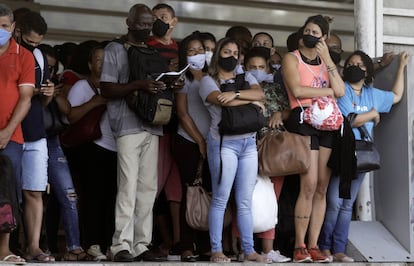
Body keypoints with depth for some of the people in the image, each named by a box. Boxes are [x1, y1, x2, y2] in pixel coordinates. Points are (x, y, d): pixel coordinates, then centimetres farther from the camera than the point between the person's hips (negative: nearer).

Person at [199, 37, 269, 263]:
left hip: (249, 143, 5)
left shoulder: (246, 78, 18)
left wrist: (236, 94, -15)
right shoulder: (208, 81, 5)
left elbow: (260, 94, -2)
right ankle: (216, 250, -1)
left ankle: (249, 251, 7)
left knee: (245, 202, 5)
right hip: (224, 143, -5)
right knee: (220, 199, -5)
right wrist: (252, 101, -4)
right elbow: (222, 101, -13)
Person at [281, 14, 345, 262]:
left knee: (322, 188, 0)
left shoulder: (326, 61, 19)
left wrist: (327, 58, 0)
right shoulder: (292, 58, 6)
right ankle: (300, 247, -9)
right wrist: (328, 91, -1)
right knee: (309, 185, -14)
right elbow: (297, 90, -11)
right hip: (304, 119, -5)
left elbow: (340, 91, 2)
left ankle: (313, 246, 3)